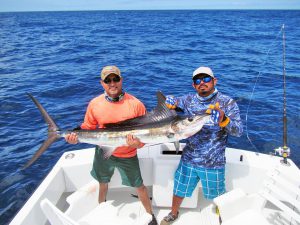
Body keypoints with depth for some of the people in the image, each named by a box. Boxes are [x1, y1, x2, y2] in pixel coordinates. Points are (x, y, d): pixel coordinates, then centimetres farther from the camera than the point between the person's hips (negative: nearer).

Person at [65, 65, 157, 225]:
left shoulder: (135, 104, -18)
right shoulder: (94, 104, -11)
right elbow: (87, 127, -1)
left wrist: (138, 143, -30)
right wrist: (75, 137, -19)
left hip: (127, 155, -2)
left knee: (139, 186, 12)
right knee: (103, 182, 26)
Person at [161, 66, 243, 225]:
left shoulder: (227, 103, -11)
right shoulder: (188, 100, -2)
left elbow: (238, 131, -17)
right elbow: (171, 104, 12)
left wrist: (223, 120, -38)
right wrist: (170, 104, -13)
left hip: (213, 164, -2)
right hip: (188, 160, 3)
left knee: (217, 197, 17)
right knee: (179, 190, 18)